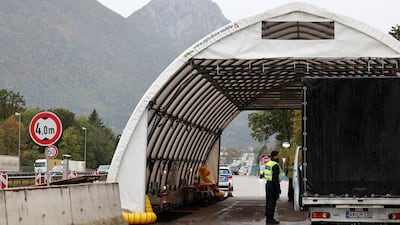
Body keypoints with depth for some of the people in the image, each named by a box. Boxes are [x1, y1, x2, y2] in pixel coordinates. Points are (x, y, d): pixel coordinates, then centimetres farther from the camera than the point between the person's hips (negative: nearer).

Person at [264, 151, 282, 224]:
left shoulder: (268, 163, 13)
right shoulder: (275, 165, -16)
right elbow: (275, 178, -21)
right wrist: (278, 189, -18)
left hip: (268, 184, 9)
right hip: (273, 185, -9)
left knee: (268, 201, 12)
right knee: (272, 202, -7)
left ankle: (268, 218, 17)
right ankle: (270, 219, -6)